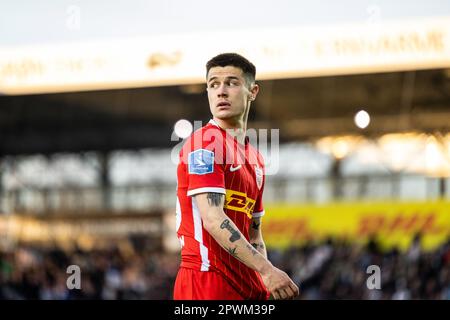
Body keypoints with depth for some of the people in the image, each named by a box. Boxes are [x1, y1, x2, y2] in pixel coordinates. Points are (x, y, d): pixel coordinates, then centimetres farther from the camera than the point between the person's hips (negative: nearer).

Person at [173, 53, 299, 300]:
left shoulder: (255, 158, 19)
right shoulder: (206, 141, -7)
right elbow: (212, 219, -19)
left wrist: (267, 285, 9)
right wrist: (266, 269, -24)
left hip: (248, 288, 8)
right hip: (207, 281, -8)